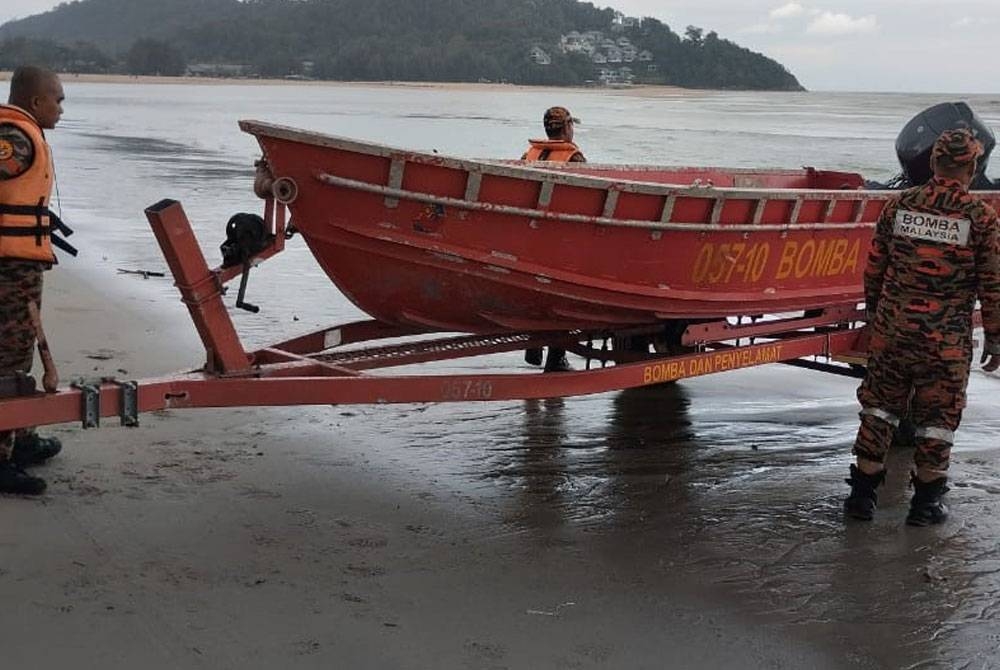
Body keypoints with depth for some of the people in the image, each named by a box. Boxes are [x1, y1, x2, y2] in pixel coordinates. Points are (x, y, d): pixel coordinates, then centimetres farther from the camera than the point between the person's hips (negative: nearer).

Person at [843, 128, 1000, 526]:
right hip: (947, 339, -3)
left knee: (880, 406, 13)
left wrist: (874, 313, 22)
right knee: (937, 416, 9)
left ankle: (862, 493, 16)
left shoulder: (898, 206, 0)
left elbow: (874, 268, 7)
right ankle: (925, 501, 15)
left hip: (892, 329, 3)